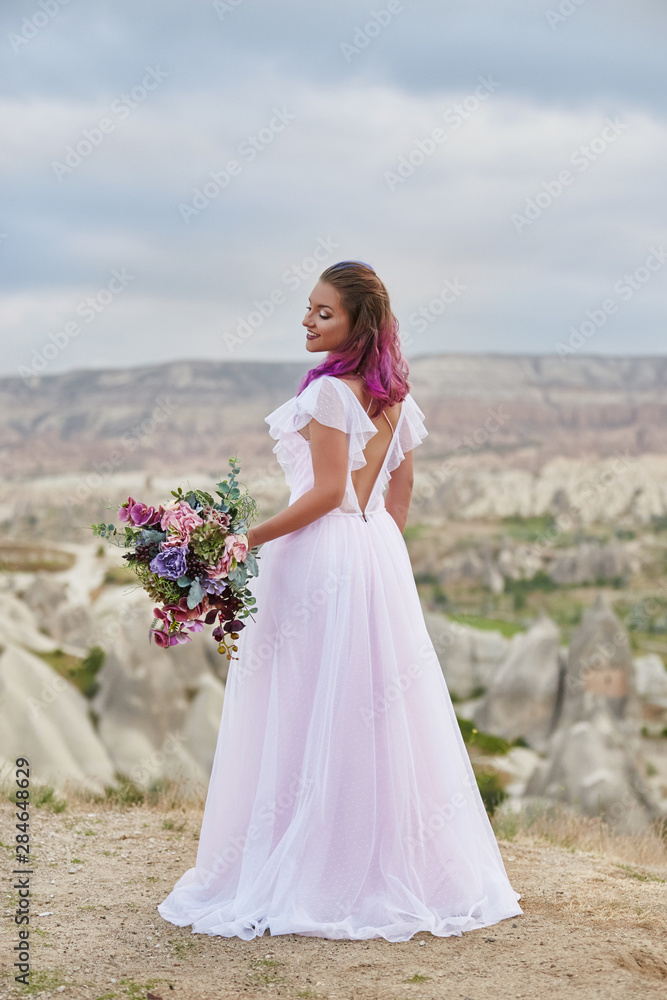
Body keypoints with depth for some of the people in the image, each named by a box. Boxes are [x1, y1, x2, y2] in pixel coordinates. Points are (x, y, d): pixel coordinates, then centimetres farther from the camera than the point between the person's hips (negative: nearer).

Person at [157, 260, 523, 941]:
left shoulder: (328, 390, -14)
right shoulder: (394, 398, 11)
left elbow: (328, 490, -18)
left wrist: (248, 539, -14)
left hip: (320, 556, -8)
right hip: (380, 556, 9)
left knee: (311, 717, -2)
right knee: (378, 712, 13)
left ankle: (307, 877, 5)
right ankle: (398, 866, 20)